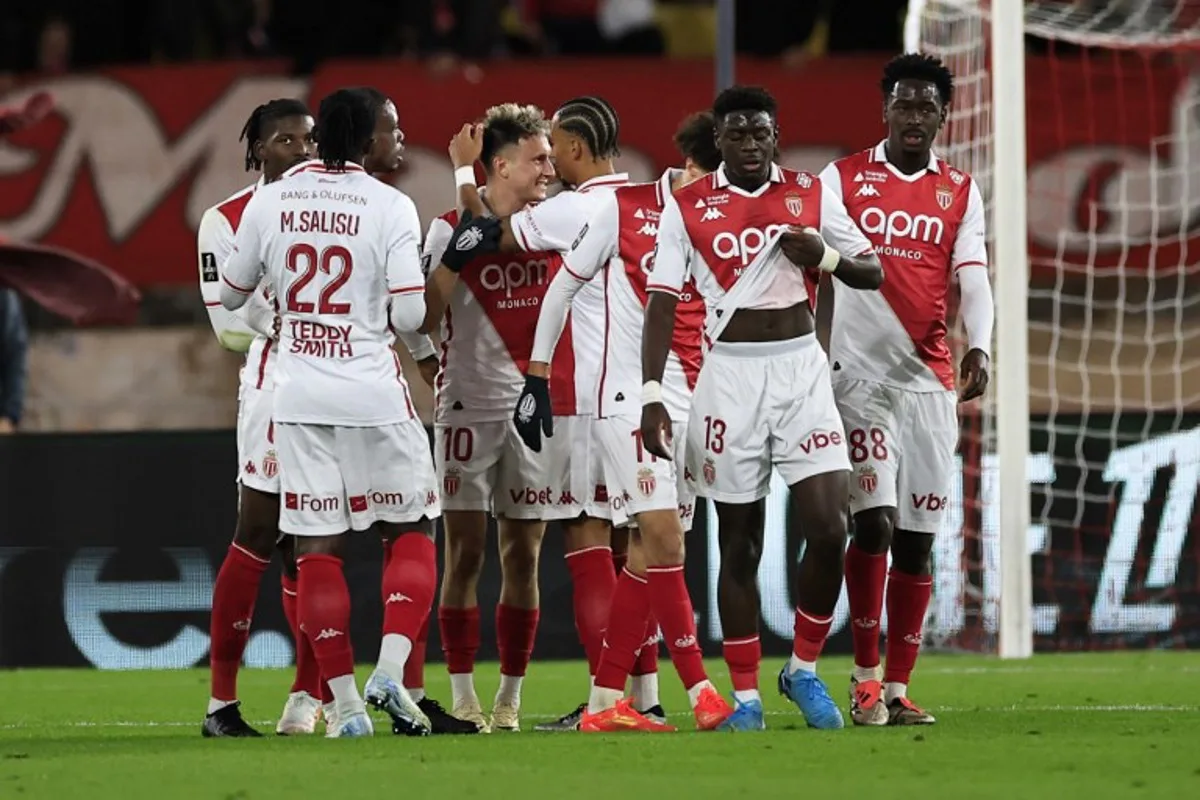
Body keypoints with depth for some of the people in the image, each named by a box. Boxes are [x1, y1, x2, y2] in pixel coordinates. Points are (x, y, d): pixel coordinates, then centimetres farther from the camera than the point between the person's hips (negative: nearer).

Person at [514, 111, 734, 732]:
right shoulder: (623, 208, -2)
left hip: (696, 402, 5)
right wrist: (538, 374, 4)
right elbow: (564, 285, 5)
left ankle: (606, 702, 7)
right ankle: (702, 691, -14)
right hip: (631, 397, -5)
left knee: (650, 550, 3)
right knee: (663, 536, -15)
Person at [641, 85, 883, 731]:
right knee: (739, 543, 2)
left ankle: (803, 670, 10)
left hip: (802, 369, 1)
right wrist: (652, 394, -10)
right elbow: (662, 304, -2)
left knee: (829, 528, -9)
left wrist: (825, 257, -11)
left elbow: (873, 273, 10)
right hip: (731, 373, -1)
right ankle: (745, 695, 9)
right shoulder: (687, 208, 0)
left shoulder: (810, 195, 5)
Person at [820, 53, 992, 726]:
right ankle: (865, 674, -3)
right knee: (875, 521, -15)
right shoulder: (843, 179, 3)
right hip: (860, 373, -3)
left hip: (930, 380, 3)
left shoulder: (960, 192, 10)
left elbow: (972, 278, 0)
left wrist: (979, 347, -19)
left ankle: (897, 687, 10)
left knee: (917, 538, 4)